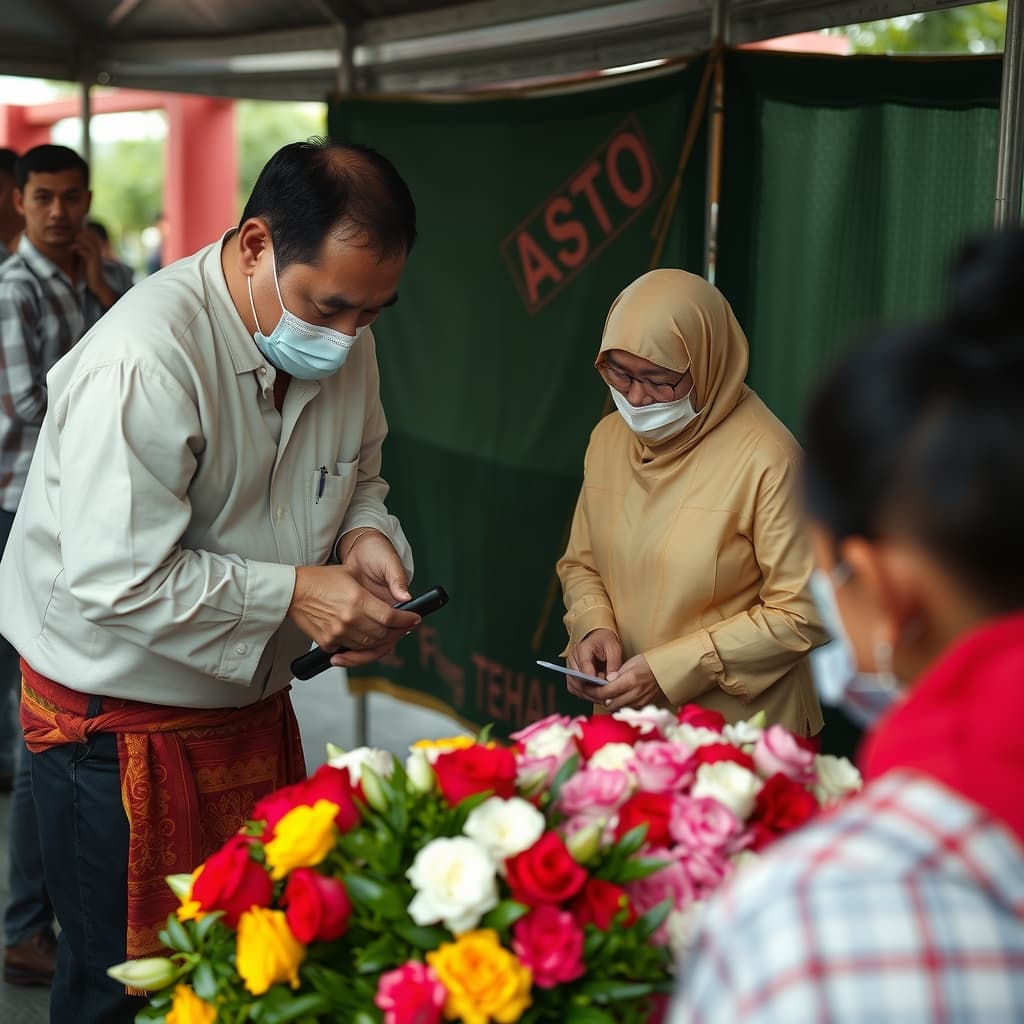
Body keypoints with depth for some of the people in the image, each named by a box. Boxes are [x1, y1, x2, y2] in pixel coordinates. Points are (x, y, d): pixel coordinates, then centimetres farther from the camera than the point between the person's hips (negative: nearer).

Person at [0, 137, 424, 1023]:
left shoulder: (342, 342, -2)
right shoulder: (143, 360, -27)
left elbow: (358, 476, 15)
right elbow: (114, 580, -28)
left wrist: (365, 534, -8)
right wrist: (293, 592, -26)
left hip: (250, 704, 7)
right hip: (119, 727, -7)